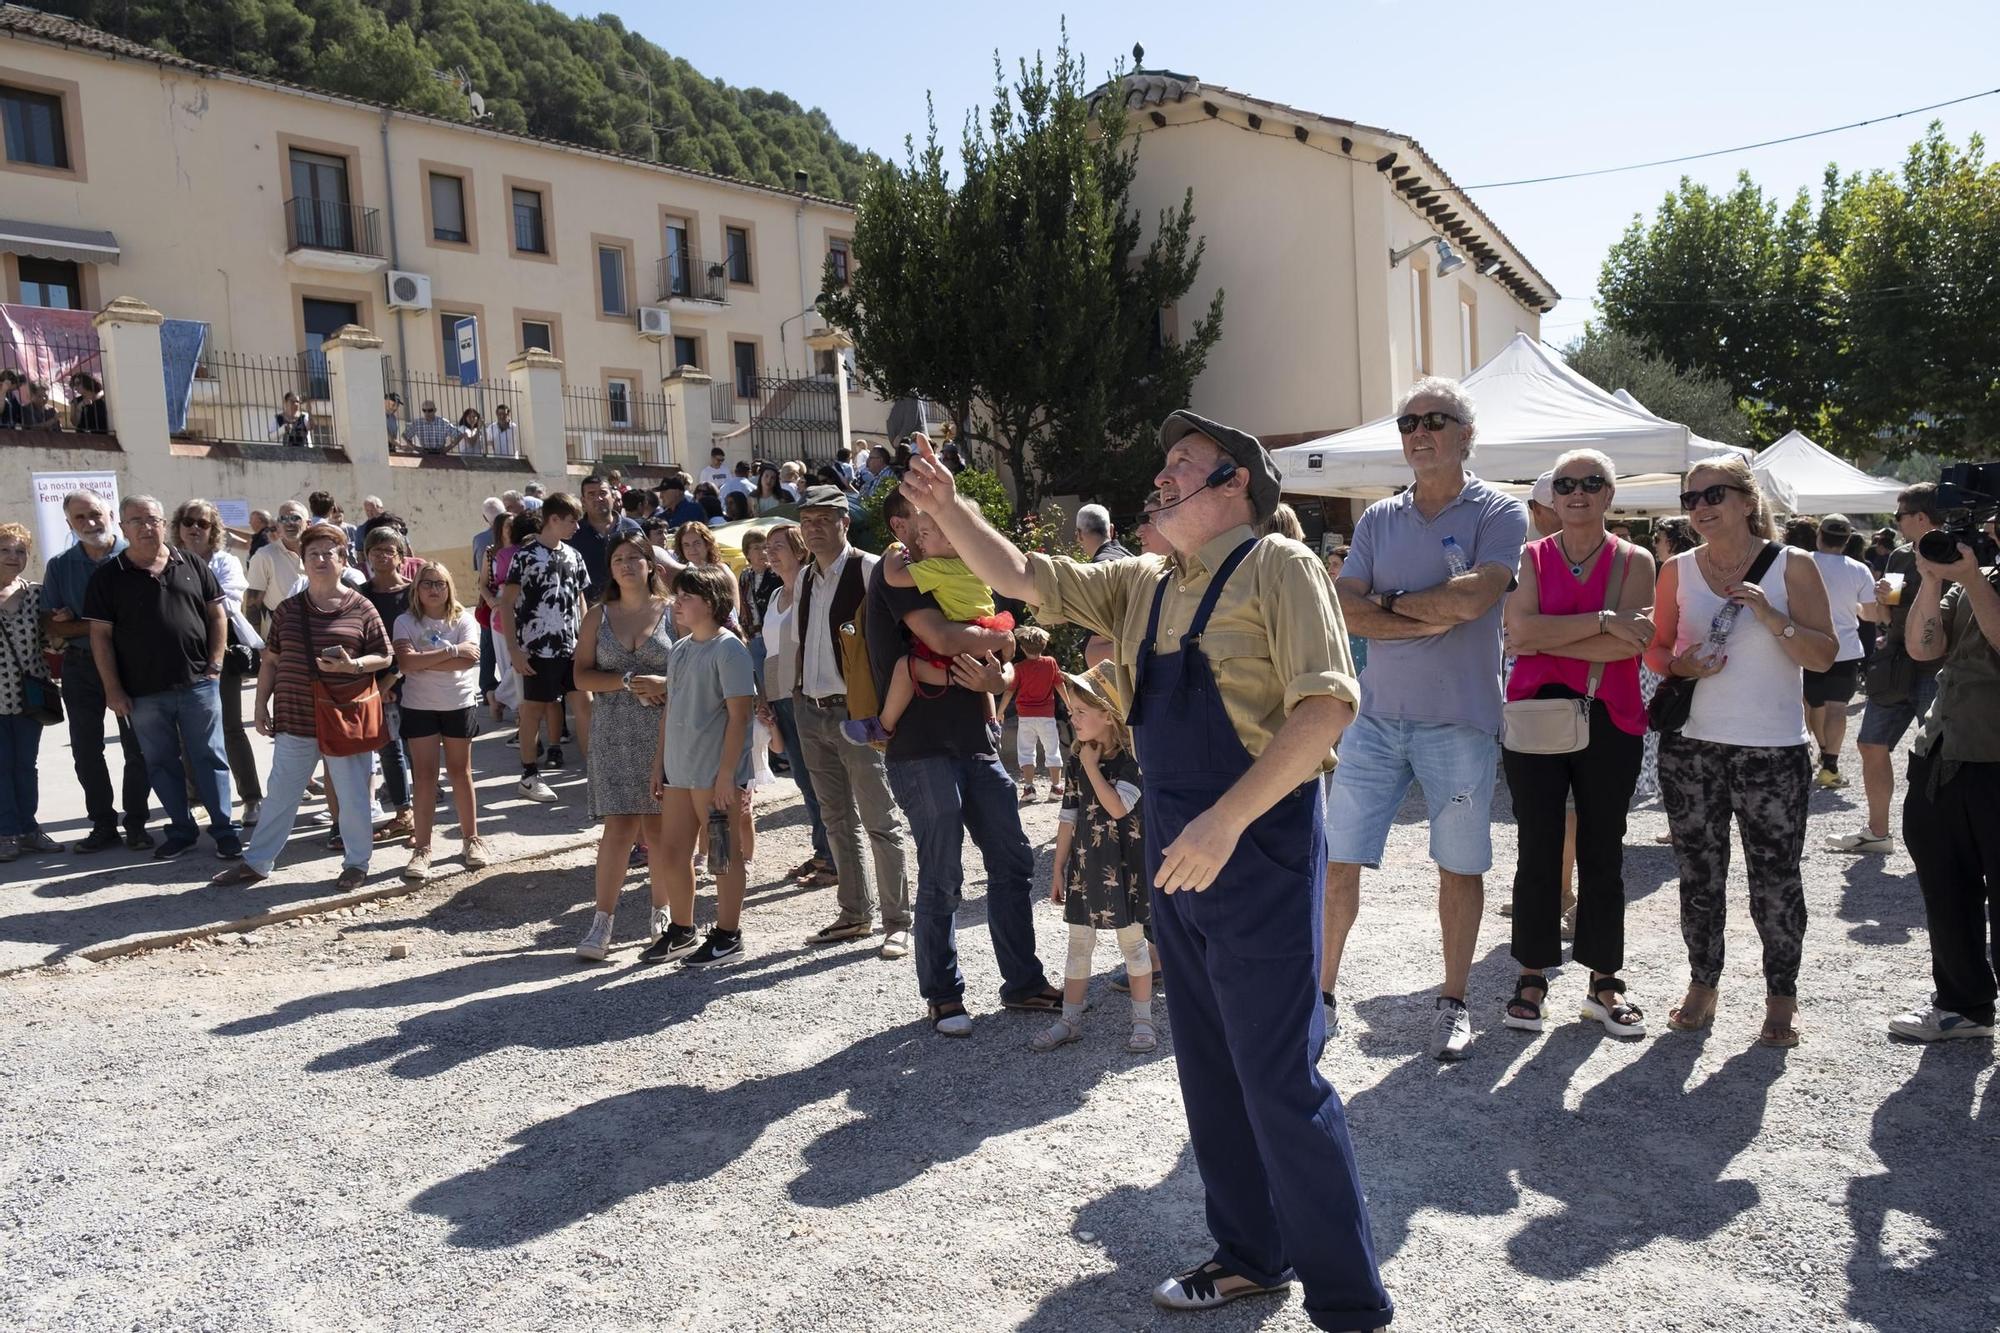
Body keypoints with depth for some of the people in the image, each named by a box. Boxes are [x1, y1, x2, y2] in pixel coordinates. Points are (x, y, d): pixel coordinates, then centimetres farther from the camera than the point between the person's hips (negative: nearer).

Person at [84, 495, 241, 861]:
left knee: (210, 757, 3)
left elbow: (217, 613, 9)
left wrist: (214, 663, 0)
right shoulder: (108, 577, 1)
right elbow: (100, 636, 0)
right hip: (143, 692, 0)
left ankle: (224, 828, 9)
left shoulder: (192, 566, 5)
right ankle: (181, 829, 21)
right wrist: (113, 690, -5)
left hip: (198, 684, 0)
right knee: (161, 763, 9)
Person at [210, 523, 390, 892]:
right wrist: (261, 704, 9)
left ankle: (356, 863, 21)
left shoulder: (361, 609, -3)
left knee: (352, 797, 6)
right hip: (294, 721, 3)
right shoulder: (288, 610, 8)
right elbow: (271, 660, 13)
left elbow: (384, 657, -1)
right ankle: (257, 862, 23)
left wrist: (354, 665, -18)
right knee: (280, 795, 12)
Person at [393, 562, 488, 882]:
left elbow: (469, 660, -18)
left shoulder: (463, 619, -3)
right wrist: (452, 651, -20)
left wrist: (422, 660, -18)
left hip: (459, 704, 0)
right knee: (424, 776, 0)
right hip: (418, 707, 0)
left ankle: (471, 839, 22)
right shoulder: (405, 622, -3)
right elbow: (405, 663, -18)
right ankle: (421, 849, 4)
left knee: (460, 772, 11)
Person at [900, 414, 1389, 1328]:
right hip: (1176, 853, 8)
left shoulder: (1277, 567, -9)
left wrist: (1225, 821, -25)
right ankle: (1251, 1255, 33)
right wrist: (948, 510, 7)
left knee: (1278, 1078, -4)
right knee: (1208, 1069, 16)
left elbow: (1326, 704, -20)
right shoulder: (1145, 587, 15)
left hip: (1258, 849, -8)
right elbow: (1023, 579, 20)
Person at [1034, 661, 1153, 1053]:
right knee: (1079, 942, 11)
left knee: (1132, 940, 5)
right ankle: (1070, 1021, 20)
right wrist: (1058, 868, 9)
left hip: (1122, 863, -5)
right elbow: (1069, 816, 8)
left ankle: (1143, 1021, 17)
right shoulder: (1075, 760, 3)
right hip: (1083, 860, 5)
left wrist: (1092, 766, -18)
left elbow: (1117, 807, -26)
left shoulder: (1130, 760, -13)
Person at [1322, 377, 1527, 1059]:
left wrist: (1388, 601, -6)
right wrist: (1425, 620, -14)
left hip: (1461, 720, -3)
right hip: (1377, 715, 3)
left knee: (1460, 864, 8)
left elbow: (1470, 598, -18)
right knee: (1337, 857, 1)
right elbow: (1345, 609, -1)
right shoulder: (1377, 519, 10)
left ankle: (1453, 1002, 24)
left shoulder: (1498, 515, -1)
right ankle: (1322, 988, 15)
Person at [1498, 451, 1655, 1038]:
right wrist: (1603, 621, -16)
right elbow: (1521, 628, -13)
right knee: (1538, 852, 4)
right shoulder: (1531, 558, 4)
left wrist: (1546, 640, -14)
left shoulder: (1634, 561, 4)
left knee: (1603, 852, 9)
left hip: (1611, 722, 1)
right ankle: (1532, 978, 16)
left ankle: (1603, 983, 20)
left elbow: (1635, 643, -12)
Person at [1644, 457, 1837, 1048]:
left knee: (1774, 877, 3)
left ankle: (1781, 998, 19)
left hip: (1773, 751, -2)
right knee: (1698, 873, 10)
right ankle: (1702, 984, 24)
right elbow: (1656, 648, 11)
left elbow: (1825, 655, -4)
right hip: (1691, 746, 2)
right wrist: (1682, 666, -10)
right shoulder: (1677, 570, 5)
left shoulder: (1792, 565, -2)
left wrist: (1772, 617, -19)